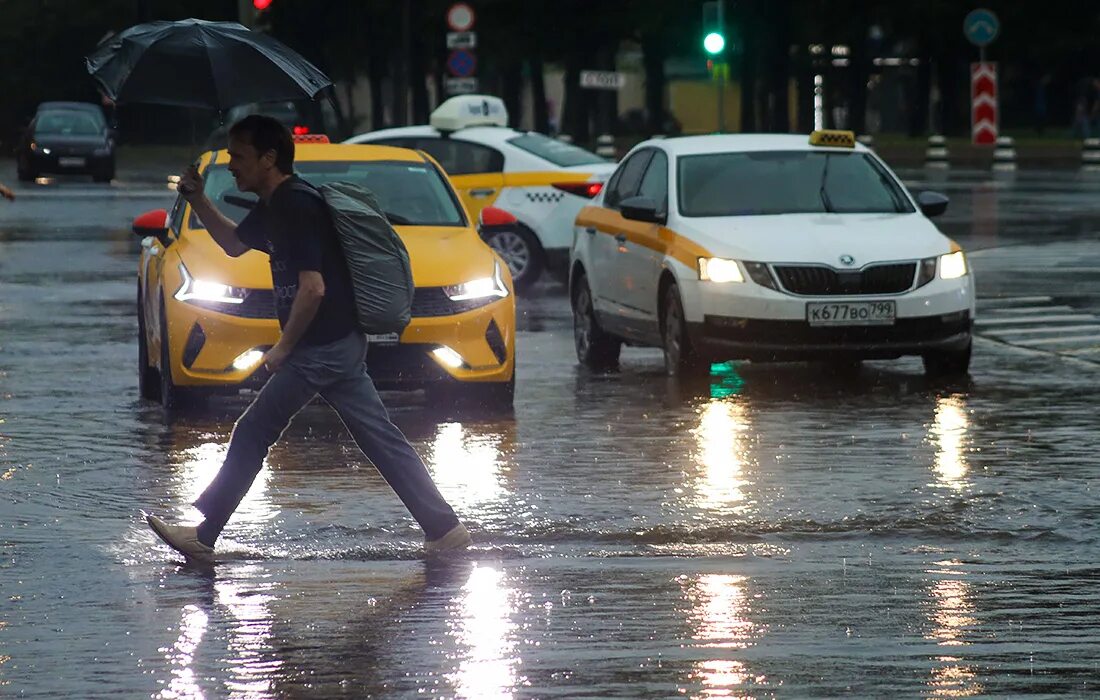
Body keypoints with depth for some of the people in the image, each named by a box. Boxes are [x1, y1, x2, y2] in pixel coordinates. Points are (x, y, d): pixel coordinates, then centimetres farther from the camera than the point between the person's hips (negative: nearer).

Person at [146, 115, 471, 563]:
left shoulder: (295, 207, -18)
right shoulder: (274, 206, 14)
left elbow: (312, 288, -24)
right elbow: (234, 244, 32)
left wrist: (282, 348, -15)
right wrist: (197, 199, 18)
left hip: (321, 348, -10)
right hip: (342, 342, 10)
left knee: (251, 436, -4)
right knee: (381, 440, 9)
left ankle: (204, 536, 0)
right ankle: (445, 529, 7)